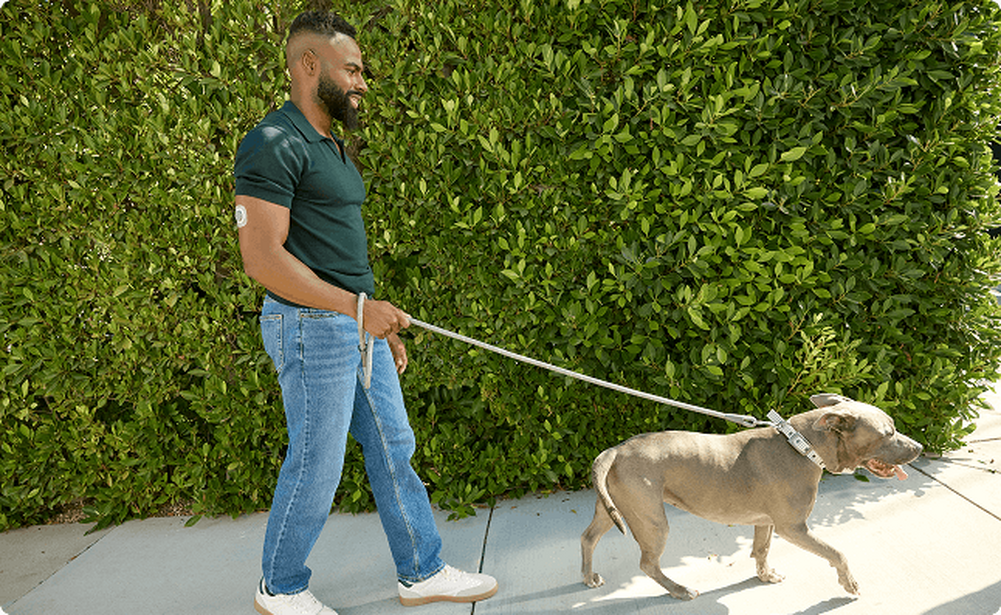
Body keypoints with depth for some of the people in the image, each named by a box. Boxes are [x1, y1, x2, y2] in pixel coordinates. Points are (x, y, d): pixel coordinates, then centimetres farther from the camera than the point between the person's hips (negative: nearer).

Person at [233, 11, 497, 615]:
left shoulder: (331, 148, 16)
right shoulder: (274, 144, -14)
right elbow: (263, 257, -22)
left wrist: (385, 326, 19)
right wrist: (359, 307, -24)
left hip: (358, 326, 9)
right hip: (312, 328, -9)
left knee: (393, 450, 13)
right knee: (316, 466, 3)